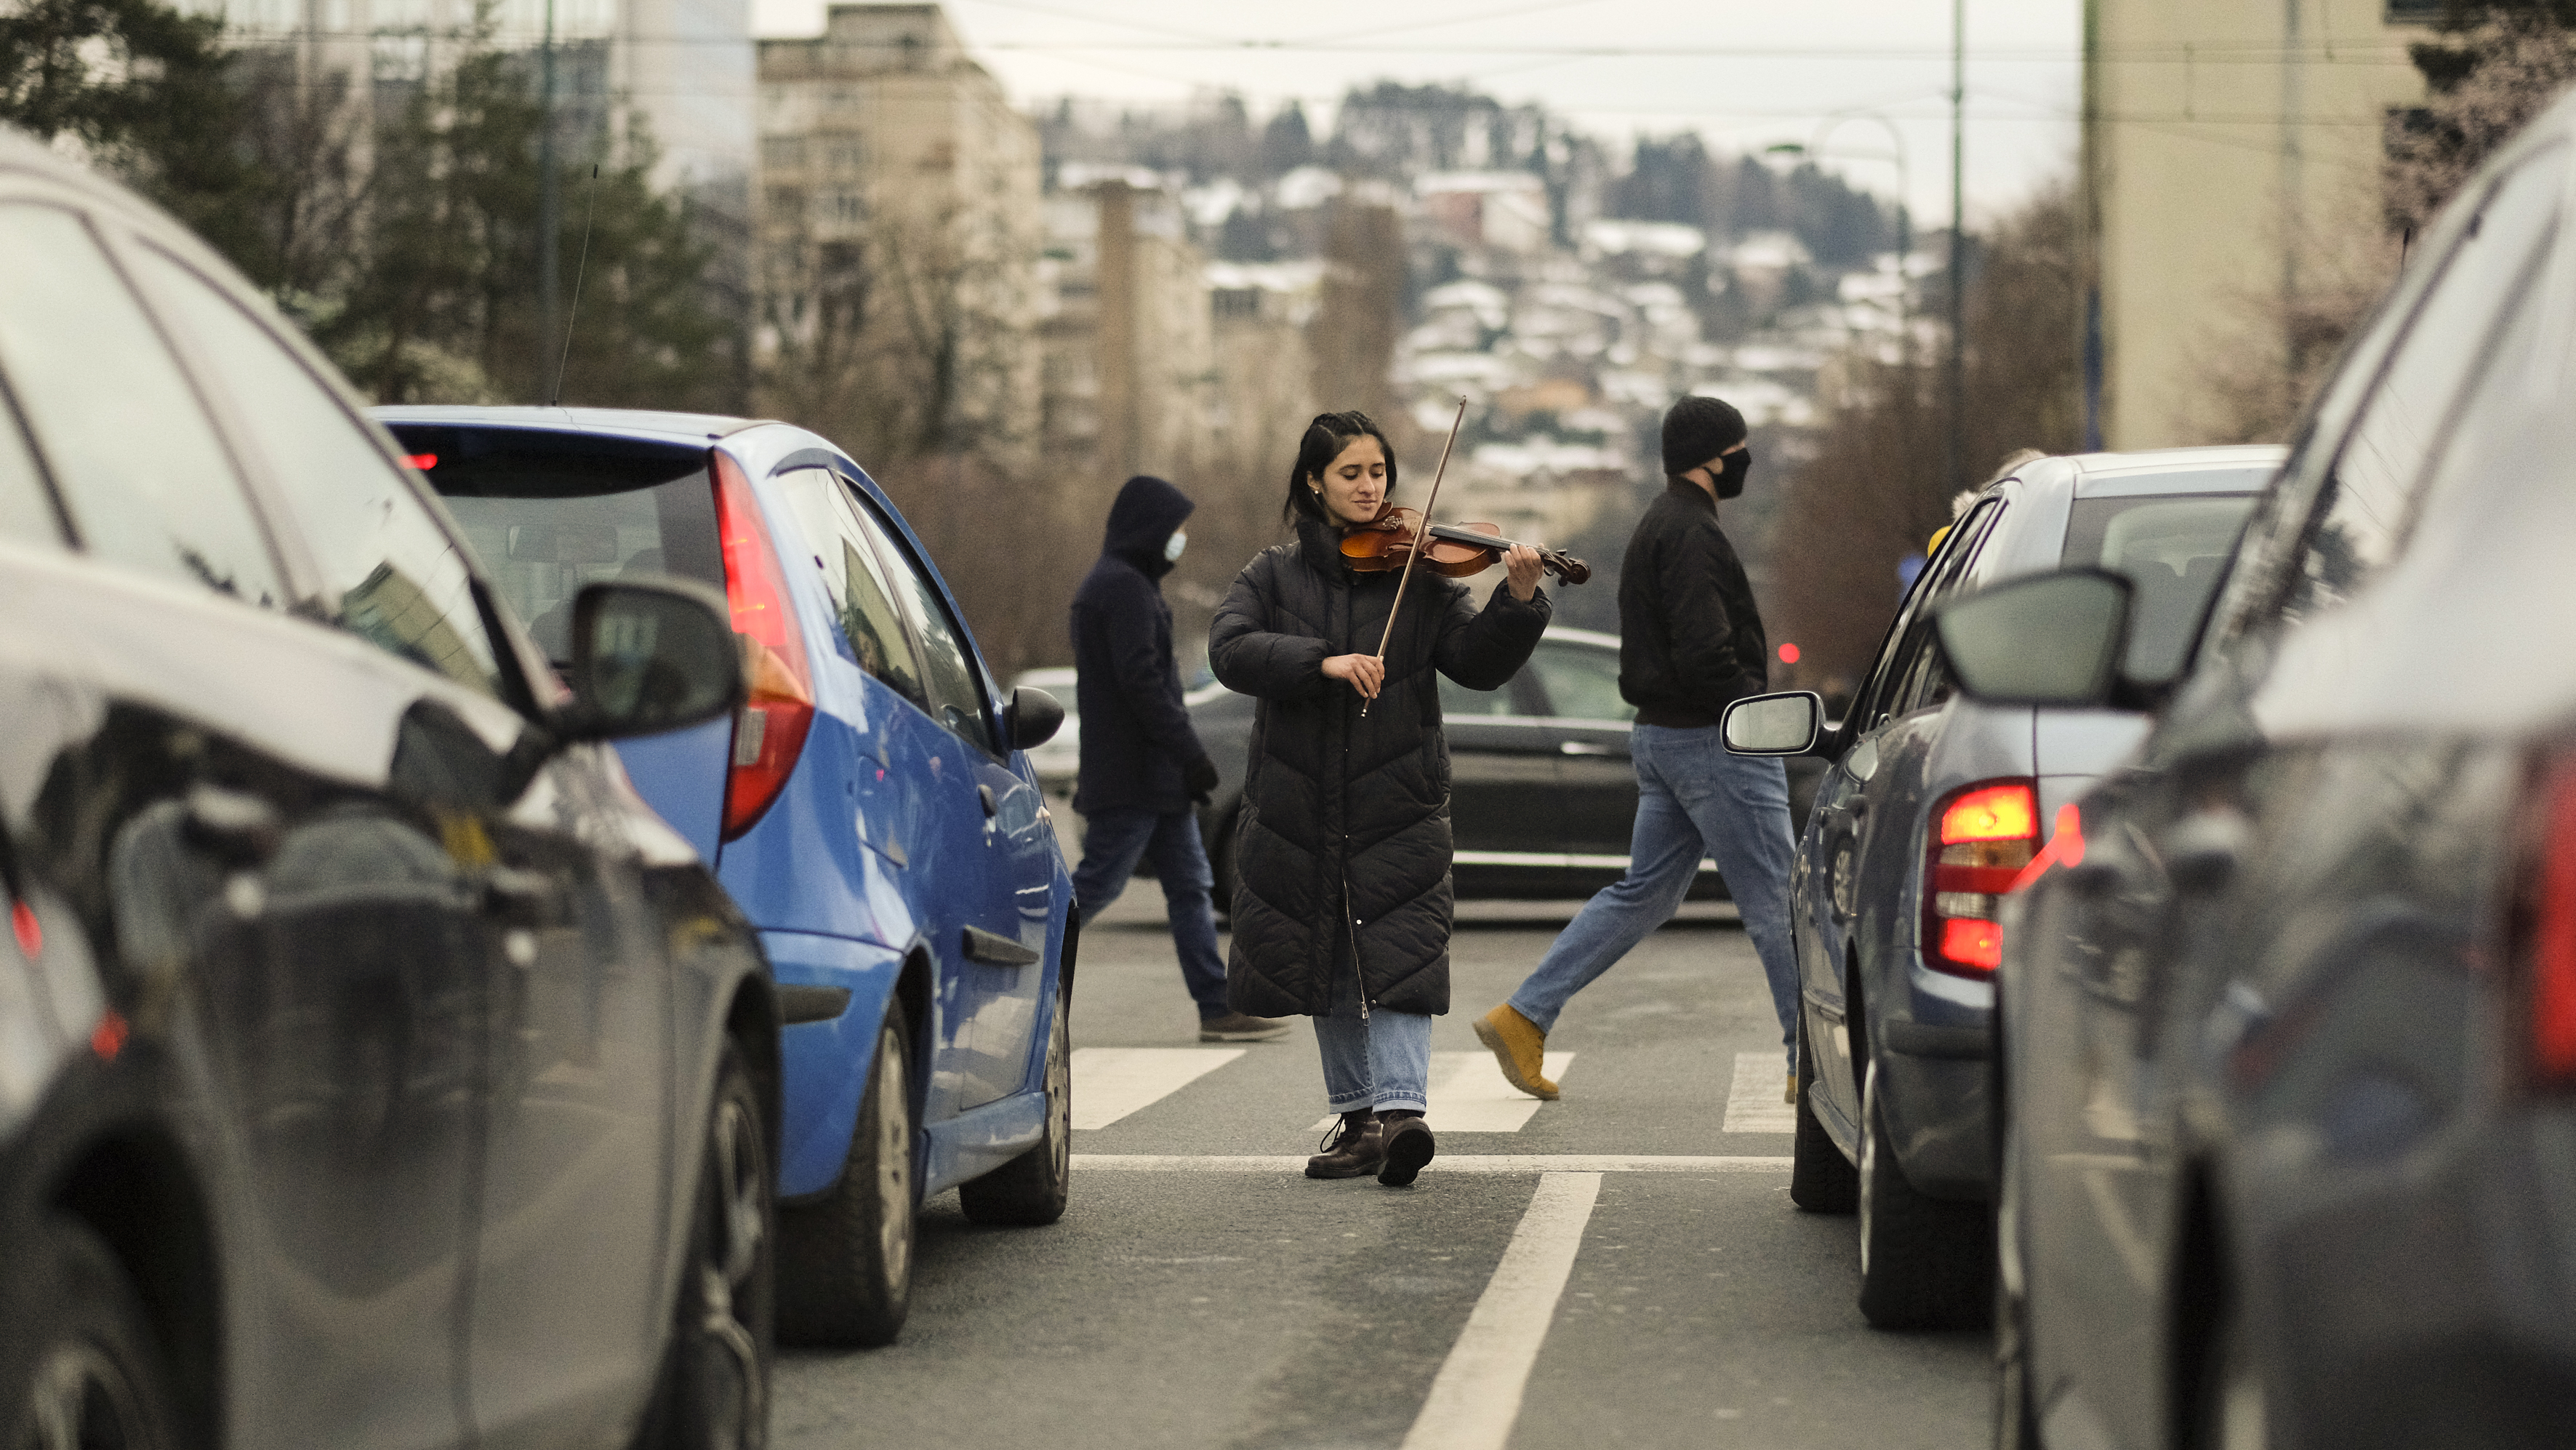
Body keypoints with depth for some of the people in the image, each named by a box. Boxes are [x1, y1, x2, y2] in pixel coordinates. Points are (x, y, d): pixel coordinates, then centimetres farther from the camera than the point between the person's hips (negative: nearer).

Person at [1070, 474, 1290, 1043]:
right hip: (1133, 777, -11)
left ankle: (1218, 1007, 6)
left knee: (1190, 886, 7)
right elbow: (1140, 678, -21)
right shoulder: (1125, 588, -14)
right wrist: (1190, 752, -20)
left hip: (1155, 777, 11)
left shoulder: (1125, 584, 19)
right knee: (1097, 884, -8)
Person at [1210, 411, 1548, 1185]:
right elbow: (1231, 650, -10)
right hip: (1298, 811, 2)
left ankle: (1401, 1107, -23)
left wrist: (1517, 602, -23)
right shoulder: (1273, 577, 7)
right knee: (1326, 968, 9)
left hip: (1395, 808, -2)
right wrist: (1324, 662, -24)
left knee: (1397, 951, -14)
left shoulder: (1419, 575, 4)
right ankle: (1357, 1116, 19)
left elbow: (1478, 663, -4)